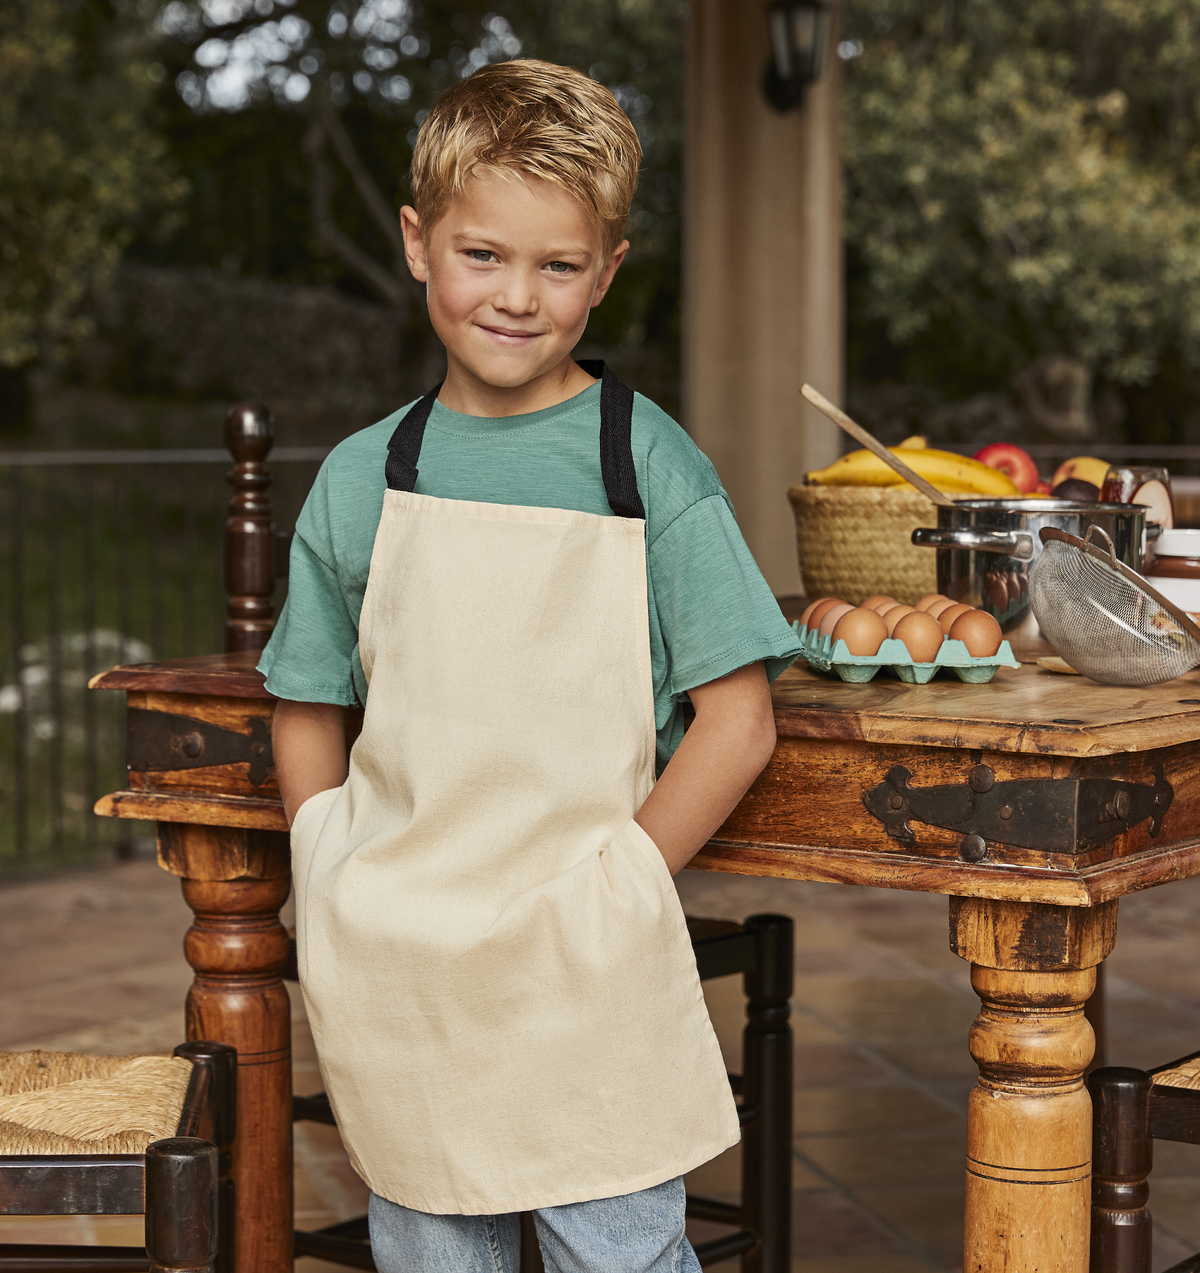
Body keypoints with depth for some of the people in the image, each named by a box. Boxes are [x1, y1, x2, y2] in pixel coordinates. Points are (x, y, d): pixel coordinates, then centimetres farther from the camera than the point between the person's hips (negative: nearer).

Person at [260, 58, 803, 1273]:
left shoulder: (650, 465, -5)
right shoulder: (362, 476, 4)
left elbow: (737, 724, -7)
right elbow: (307, 712, 12)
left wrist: (609, 892, -13)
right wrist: (345, 897, -1)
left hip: (588, 978, -3)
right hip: (396, 975, 3)